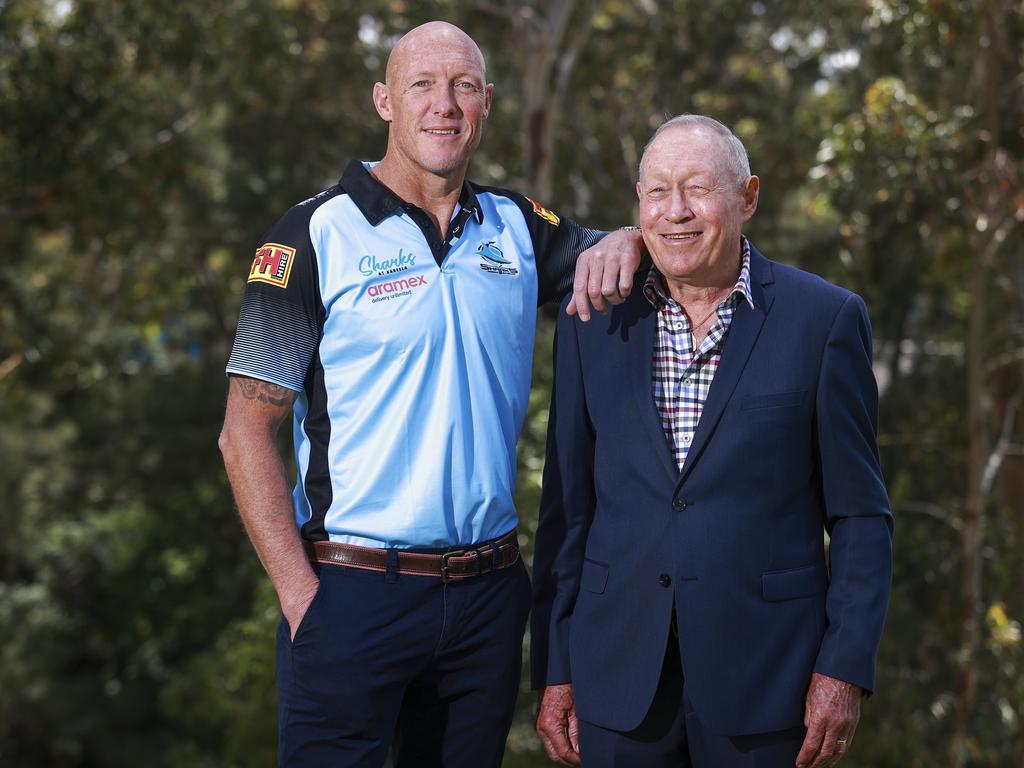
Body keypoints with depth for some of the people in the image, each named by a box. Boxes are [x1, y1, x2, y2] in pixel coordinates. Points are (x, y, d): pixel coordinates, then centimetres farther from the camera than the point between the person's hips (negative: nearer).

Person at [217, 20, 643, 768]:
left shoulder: (517, 226, 8)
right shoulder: (316, 235, -5)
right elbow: (246, 432, -7)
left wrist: (625, 241, -6)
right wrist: (299, 593, -14)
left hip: (489, 589, 5)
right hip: (354, 593, -4)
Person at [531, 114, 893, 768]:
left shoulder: (825, 318, -2)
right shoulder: (594, 321, 5)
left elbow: (860, 515, -1)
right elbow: (568, 507, 7)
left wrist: (845, 669, -8)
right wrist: (555, 671, 5)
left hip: (763, 676, -2)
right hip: (620, 674, 2)